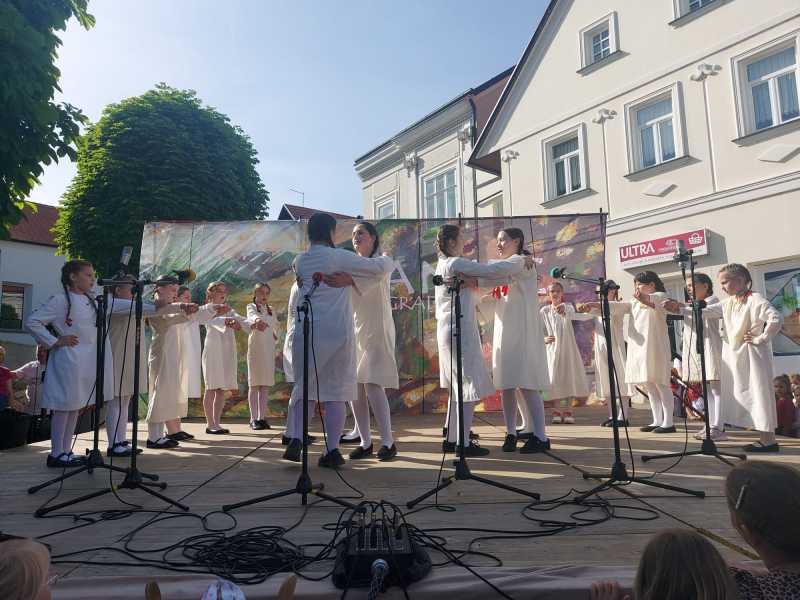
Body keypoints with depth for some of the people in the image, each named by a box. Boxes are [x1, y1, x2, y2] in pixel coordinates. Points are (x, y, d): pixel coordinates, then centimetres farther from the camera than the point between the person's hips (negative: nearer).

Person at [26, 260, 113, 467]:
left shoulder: (91, 301, 13)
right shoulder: (61, 300, -10)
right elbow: (32, 322, -13)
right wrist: (55, 342, -13)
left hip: (88, 361, 8)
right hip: (70, 359, -8)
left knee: (76, 406, 13)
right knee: (64, 405, -1)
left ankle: (66, 451, 22)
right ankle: (56, 454, 9)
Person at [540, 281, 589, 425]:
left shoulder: (567, 306, 2)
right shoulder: (544, 311, 4)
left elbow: (572, 314, -23)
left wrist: (564, 310, -46)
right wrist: (544, 339, -16)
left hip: (567, 348, 0)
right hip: (552, 348, 0)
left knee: (568, 377, 2)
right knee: (553, 378, -4)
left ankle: (568, 410, 11)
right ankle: (555, 411, 5)